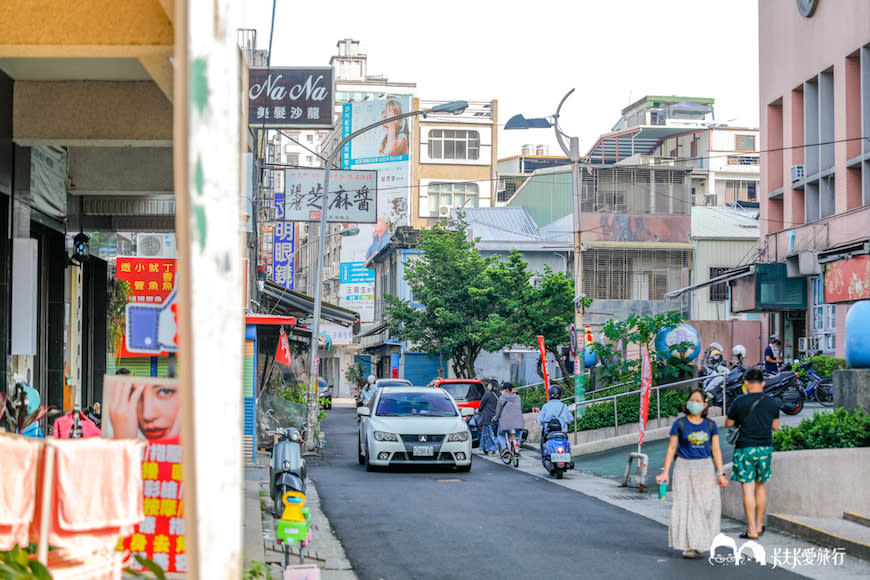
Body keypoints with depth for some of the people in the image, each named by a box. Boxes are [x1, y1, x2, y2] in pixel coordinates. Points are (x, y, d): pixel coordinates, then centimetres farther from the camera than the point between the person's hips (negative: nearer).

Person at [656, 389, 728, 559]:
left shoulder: (710, 425, 6)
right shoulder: (680, 424, -1)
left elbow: (716, 450, 8)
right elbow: (671, 449, 1)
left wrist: (720, 473, 4)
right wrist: (665, 472, -3)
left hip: (704, 468, 2)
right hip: (684, 467, -2)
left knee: (707, 504, -3)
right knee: (685, 505, -4)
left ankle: (700, 542, 16)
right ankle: (688, 546, 0)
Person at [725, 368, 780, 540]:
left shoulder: (740, 402, -10)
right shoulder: (772, 402, 1)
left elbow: (728, 423, 1)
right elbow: (775, 426, 11)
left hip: (745, 448, -4)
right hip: (765, 448, 4)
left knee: (748, 488, -2)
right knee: (761, 486, 17)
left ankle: (752, 529, -4)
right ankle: (759, 525, 24)